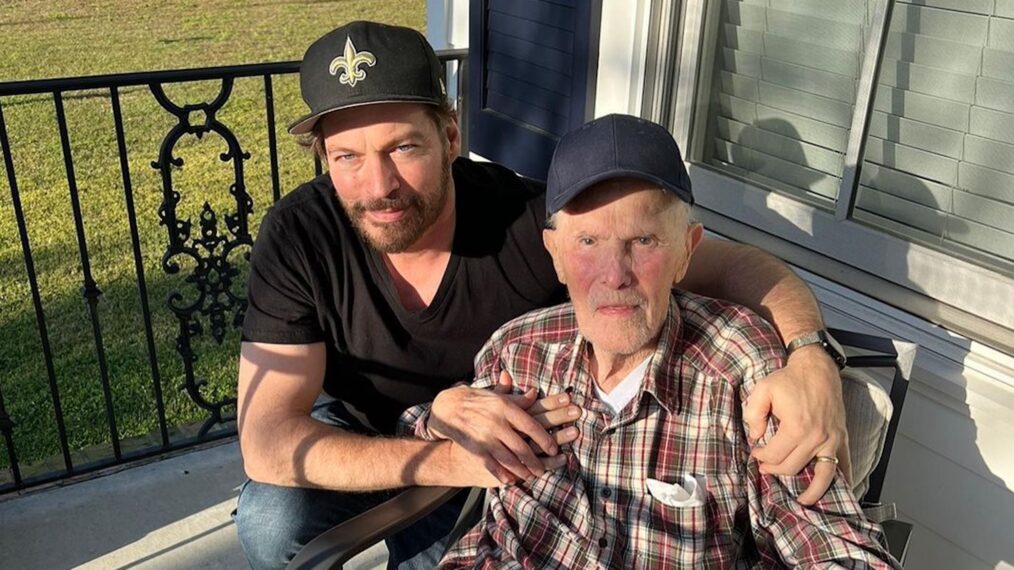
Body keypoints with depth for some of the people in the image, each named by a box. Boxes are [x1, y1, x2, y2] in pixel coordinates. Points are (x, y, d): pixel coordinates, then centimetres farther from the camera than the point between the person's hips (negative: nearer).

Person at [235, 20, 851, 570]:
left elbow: (732, 263, -23)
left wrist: (812, 357, -45)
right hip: (363, 448, 1)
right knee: (269, 519, -25)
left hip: (515, 458, 0)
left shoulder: (532, 222, -29)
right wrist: (446, 459, -44)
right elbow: (266, 441, -29)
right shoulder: (299, 236, -25)